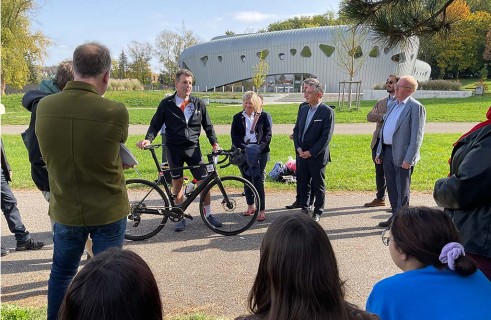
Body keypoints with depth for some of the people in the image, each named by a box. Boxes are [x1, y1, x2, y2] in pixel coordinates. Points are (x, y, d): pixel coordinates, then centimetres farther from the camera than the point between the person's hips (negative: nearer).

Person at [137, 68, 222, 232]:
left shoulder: (198, 103, 4)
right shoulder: (166, 104, 0)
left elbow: (208, 126, 10)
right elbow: (155, 125, 3)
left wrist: (214, 143, -2)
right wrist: (148, 139, -14)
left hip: (193, 148, 1)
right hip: (174, 149, -1)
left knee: (203, 180, -2)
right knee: (177, 182, 6)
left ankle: (208, 214, 14)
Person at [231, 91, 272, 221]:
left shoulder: (262, 116, 5)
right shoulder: (237, 118, 10)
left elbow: (268, 133, 1)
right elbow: (234, 135, 2)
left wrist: (260, 147, -14)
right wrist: (242, 147, -13)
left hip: (259, 152, -3)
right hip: (243, 152, 3)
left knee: (258, 178, -10)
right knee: (247, 179, 9)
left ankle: (262, 209, -7)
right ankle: (250, 206, 22)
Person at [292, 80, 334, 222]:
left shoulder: (327, 112, -10)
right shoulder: (303, 110, 9)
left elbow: (326, 136, -15)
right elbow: (296, 130, 12)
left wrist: (311, 152, -15)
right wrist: (298, 148, -3)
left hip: (317, 156, -5)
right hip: (302, 154, 6)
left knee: (318, 186, 7)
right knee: (302, 183, 11)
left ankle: (317, 212, 21)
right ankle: (304, 209, 25)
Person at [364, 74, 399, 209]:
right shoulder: (381, 102, 16)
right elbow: (369, 116, 1)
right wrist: (383, 116, -15)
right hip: (379, 142, 6)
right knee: (379, 172, 14)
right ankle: (380, 198, 26)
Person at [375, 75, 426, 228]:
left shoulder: (416, 107, -10)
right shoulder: (392, 105, 15)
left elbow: (417, 136, -15)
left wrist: (408, 159, -20)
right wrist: (379, 152, 15)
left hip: (402, 155, -8)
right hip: (387, 151, 8)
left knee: (402, 190, 3)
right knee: (391, 187, 16)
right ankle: (395, 216, 29)